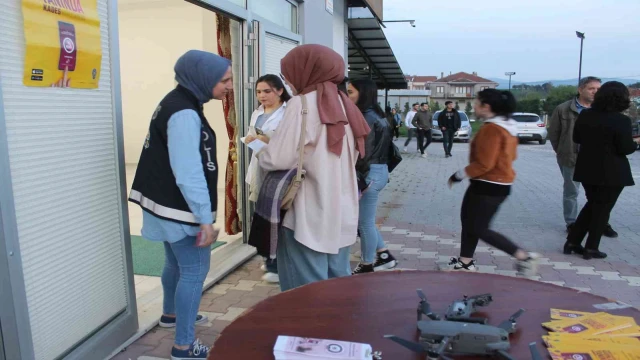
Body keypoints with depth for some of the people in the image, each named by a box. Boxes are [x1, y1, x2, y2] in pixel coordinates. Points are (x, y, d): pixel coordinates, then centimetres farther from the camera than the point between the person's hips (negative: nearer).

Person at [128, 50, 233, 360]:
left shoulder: (179, 103, 9)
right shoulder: (184, 113, -23)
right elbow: (188, 172, -27)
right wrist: (205, 218, -25)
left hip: (171, 205, 10)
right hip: (182, 208, -10)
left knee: (177, 263, 24)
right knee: (195, 271, -1)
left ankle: (171, 314, 44)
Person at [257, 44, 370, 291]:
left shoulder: (302, 104, -12)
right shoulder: (341, 103, 12)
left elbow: (278, 159, -19)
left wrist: (261, 152, 4)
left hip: (308, 214, -8)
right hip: (341, 212, 8)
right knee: (338, 282, 17)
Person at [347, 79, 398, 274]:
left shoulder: (366, 118, -15)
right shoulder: (376, 115, 14)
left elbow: (364, 153, -19)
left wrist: (360, 182, -17)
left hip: (369, 173, -10)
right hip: (378, 170, 10)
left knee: (365, 222, 3)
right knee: (364, 219, 19)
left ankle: (367, 266, 17)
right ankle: (385, 256, 28)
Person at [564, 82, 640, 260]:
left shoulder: (585, 115, 0)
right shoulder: (621, 120, -16)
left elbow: (576, 138, 10)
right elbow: (625, 149, -14)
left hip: (587, 169, 5)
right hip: (611, 172, -5)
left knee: (592, 205, 20)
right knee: (602, 209, 8)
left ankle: (572, 242, 18)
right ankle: (591, 248, 13)